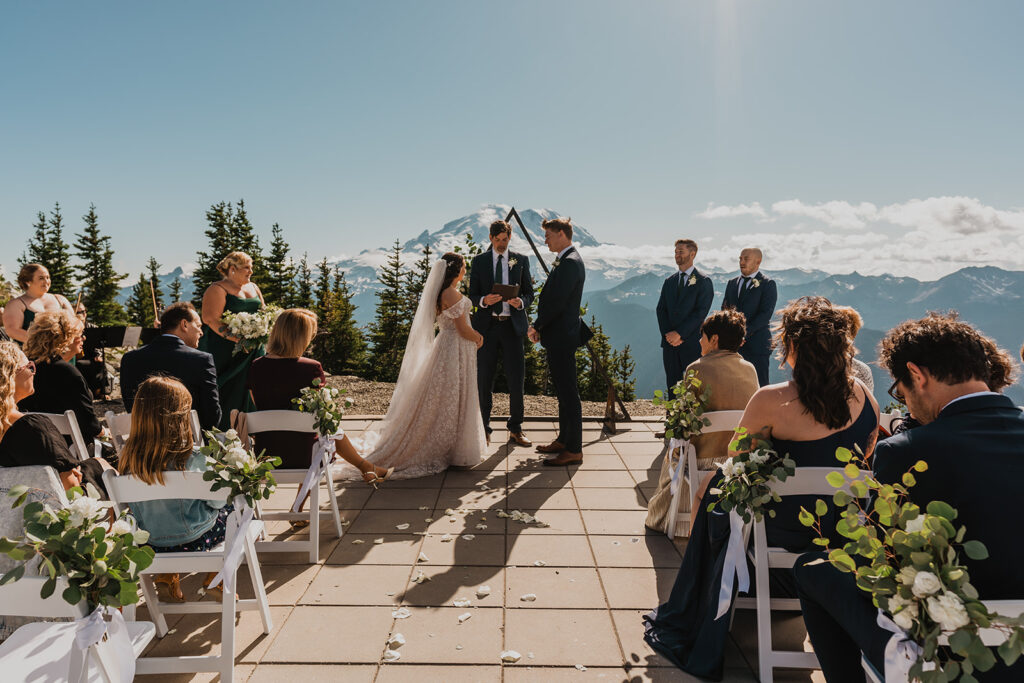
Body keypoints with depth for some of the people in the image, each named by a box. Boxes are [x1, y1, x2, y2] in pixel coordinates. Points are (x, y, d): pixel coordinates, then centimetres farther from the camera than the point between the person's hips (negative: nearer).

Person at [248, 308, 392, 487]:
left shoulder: (255, 367, -4)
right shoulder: (311, 368, -18)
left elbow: (261, 409, 10)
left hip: (264, 454, 4)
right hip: (302, 456, -4)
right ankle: (365, 467, 49)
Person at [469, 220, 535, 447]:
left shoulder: (521, 260, 10)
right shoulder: (479, 261, 8)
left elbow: (529, 292, 9)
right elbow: (472, 295, 6)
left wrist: (521, 302, -14)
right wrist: (484, 300, -17)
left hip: (512, 325, 0)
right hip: (487, 325, 0)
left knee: (516, 380, 0)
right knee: (484, 381, 3)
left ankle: (515, 430, 12)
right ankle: (484, 429, 15)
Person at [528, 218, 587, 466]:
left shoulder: (570, 262, -17)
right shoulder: (566, 261, 15)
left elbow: (557, 302, -22)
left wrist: (536, 325, -9)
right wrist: (540, 326, 10)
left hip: (562, 337, -11)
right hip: (558, 336, 11)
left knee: (569, 393, -5)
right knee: (563, 392, 17)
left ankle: (574, 450, 1)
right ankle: (564, 440, 28)